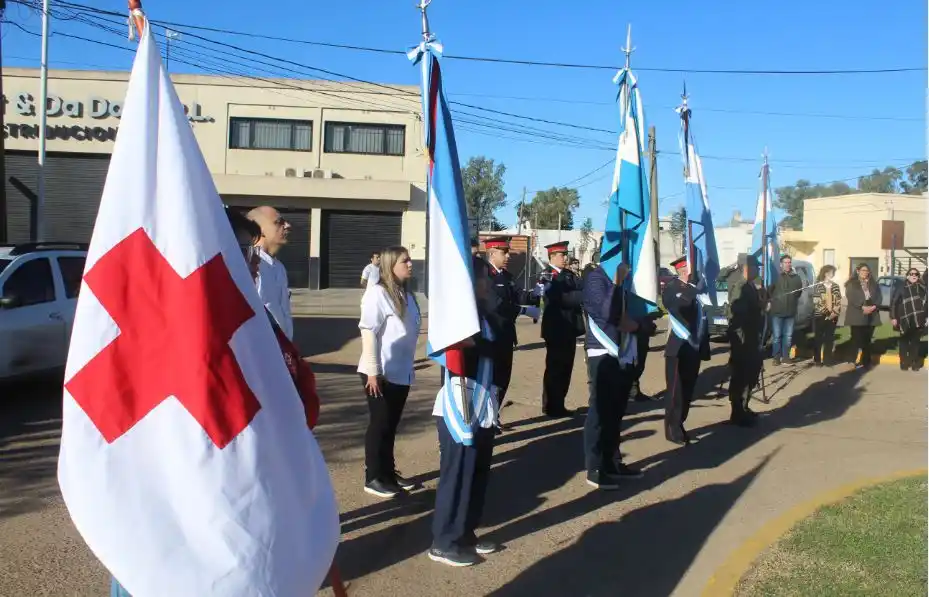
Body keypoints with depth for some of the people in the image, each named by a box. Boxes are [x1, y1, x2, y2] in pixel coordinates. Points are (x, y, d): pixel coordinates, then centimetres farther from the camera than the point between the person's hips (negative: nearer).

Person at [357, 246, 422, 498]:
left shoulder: (407, 294, 8)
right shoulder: (378, 293, -15)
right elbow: (368, 333, -17)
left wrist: (407, 366, 15)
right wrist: (373, 371, -19)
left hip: (402, 373, 7)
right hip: (381, 373, -7)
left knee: (391, 425, 16)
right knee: (379, 425, 3)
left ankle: (388, 472, 28)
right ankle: (373, 478, 15)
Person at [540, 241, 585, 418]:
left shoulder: (569, 275, 15)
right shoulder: (547, 275, -8)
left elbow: (580, 291, 3)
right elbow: (560, 298, -21)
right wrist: (584, 295, -25)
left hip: (570, 328, 8)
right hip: (556, 329, -8)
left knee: (565, 368, 12)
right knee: (555, 369, -1)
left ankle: (559, 405, 21)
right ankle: (551, 407, 8)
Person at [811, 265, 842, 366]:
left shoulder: (835, 286, 10)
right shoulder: (818, 286, -3)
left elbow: (839, 301, 7)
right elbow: (816, 301, -8)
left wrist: (835, 312, -7)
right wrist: (826, 311, -12)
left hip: (832, 316, 4)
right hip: (820, 316, -4)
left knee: (829, 338, 6)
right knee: (818, 338, 2)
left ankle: (827, 359, 14)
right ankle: (817, 359, 10)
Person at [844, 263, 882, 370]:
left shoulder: (873, 284, 15)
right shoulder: (851, 284, 2)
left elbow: (879, 297, 8)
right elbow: (851, 298, -9)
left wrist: (874, 306, -11)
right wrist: (862, 307, -20)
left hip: (871, 316, 4)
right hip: (856, 315, -4)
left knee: (867, 340, 6)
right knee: (857, 339, -6)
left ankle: (866, 362, 10)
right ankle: (857, 361, -2)